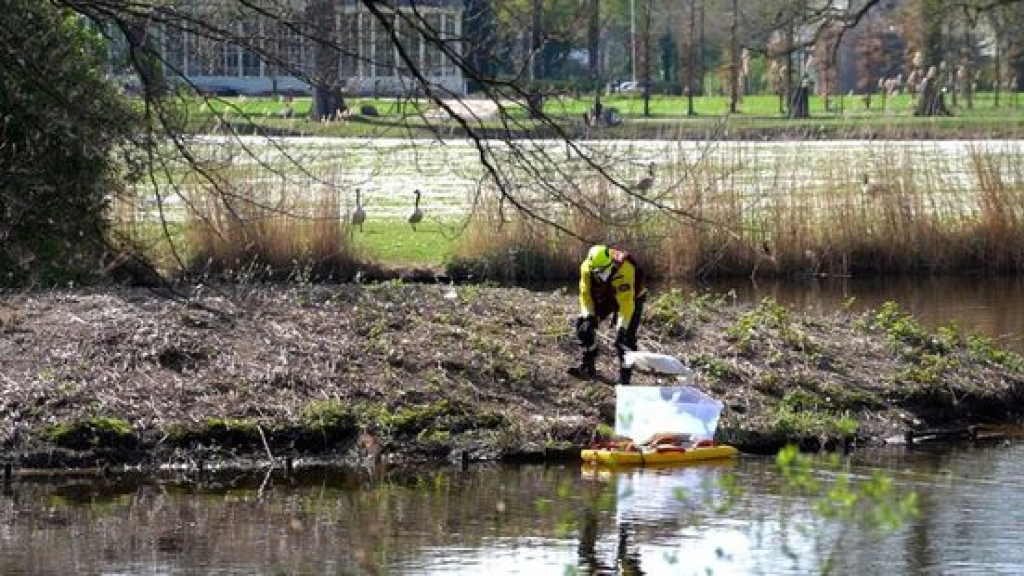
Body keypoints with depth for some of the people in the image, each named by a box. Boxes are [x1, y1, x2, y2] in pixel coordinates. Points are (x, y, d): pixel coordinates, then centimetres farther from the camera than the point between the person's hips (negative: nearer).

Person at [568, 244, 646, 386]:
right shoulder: (587, 267, -26)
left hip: (630, 297, -5)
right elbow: (585, 293, -14)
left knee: (625, 337, -17)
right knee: (583, 324, -6)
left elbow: (626, 302, -38)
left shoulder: (624, 269, -41)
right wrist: (588, 315, -24)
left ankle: (624, 378, -7)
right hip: (604, 298, 5)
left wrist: (622, 326, -39)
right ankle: (587, 366, 8)